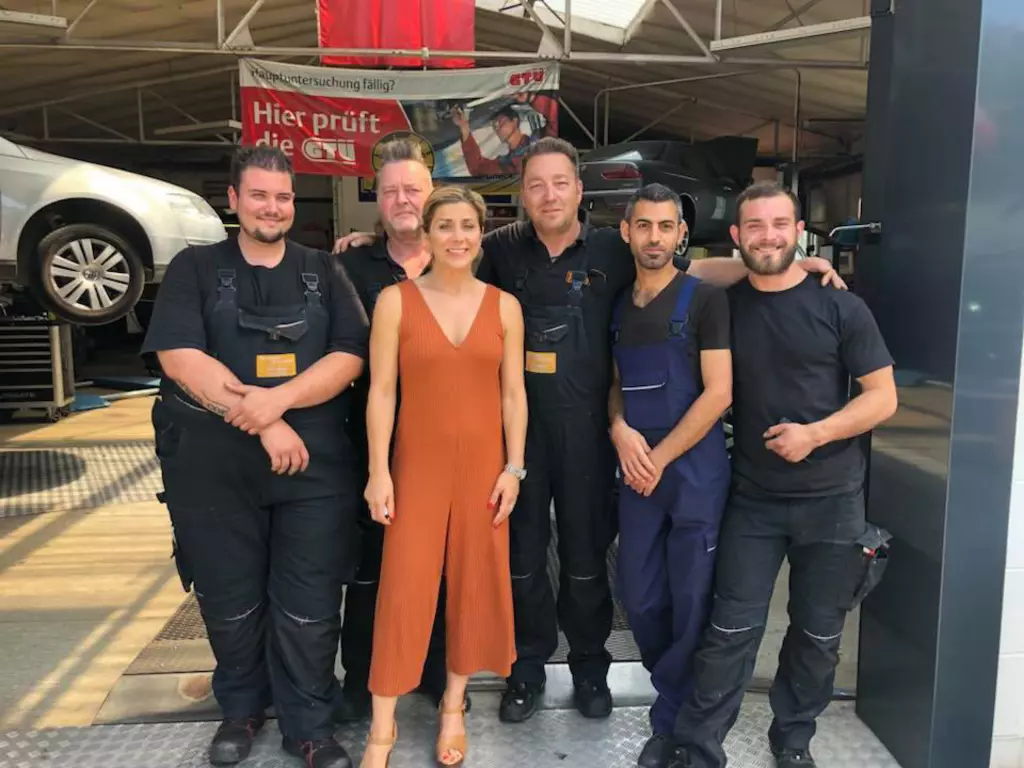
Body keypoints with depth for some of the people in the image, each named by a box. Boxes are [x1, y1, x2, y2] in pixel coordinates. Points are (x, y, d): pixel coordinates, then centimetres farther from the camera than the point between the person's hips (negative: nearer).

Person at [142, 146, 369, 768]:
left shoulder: (324, 272, 8)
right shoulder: (195, 269, 4)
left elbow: (350, 356, -3)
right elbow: (179, 359, -9)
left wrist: (278, 398, -19)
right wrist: (263, 422, -15)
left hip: (315, 463, 1)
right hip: (214, 465, 0)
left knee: (310, 604, 4)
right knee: (230, 600, 13)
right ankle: (242, 708, 36)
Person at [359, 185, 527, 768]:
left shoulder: (504, 306, 2)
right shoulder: (396, 300, -3)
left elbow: (514, 394, 4)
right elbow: (381, 391, -5)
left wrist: (513, 468, -1)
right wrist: (378, 471, -8)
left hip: (483, 463, 2)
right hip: (418, 462, -2)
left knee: (475, 583, 11)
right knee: (403, 590, 1)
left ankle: (454, 706, 31)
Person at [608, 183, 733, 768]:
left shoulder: (704, 299, -5)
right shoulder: (619, 307, 11)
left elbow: (718, 394, -11)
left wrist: (659, 458, -11)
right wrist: (619, 429, -5)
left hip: (695, 471, -5)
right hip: (636, 473, 5)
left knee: (692, 603, 3)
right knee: (640, 600, 11)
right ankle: (679, 695, 36)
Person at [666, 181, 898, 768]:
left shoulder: (840, 307, -5)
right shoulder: (724, 305, 1)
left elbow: (883, 397, -5)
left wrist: (814, 434, -18)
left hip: (832, 500, 0)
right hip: (753, 498, 0)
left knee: (819, 633, 13)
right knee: (732, 630, 1)